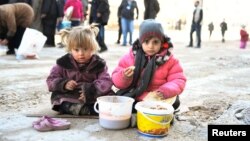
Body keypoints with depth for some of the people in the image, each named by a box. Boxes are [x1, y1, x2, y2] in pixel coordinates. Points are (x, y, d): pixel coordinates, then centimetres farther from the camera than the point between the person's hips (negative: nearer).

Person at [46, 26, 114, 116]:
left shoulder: (99, 64, -1)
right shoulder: (63, 63, 0)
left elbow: (106, 81, -11)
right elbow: (51, 80, 2)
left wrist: (91, 90, -29)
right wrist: (64, 84, -20)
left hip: (93, 98, 0)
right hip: (68, 97, 1)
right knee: (57, 96, -23)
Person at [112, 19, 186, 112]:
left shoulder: (169, 60, 0)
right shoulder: (130, 57, 0)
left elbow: (179, 81, -5)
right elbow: (117, 81, 2)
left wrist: (164, 91, -25)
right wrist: (124, 76, -24)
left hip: (159, 100, 0)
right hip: (133, 99, 0)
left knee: (174, 102, -28)